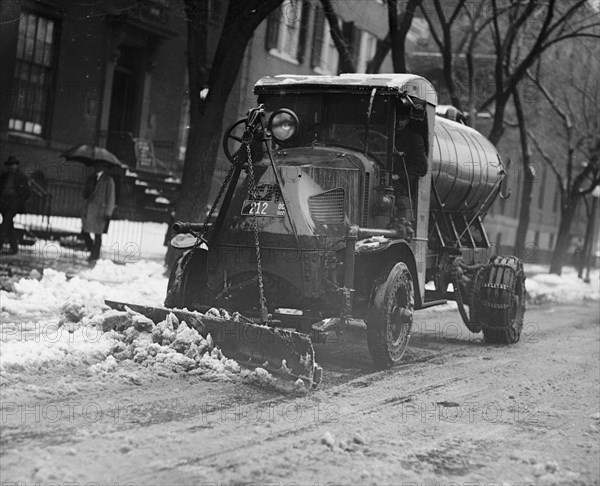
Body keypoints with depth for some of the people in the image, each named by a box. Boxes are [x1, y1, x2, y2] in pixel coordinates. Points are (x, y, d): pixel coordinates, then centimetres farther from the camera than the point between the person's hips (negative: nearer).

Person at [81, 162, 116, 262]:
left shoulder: (108, 180, -4)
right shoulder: (91, 179, 14)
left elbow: (111, 198, -5)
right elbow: (85, 194, 16)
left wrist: (108, 212, -9)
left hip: (100, 210, -5)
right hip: (89, 209, 5)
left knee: (97, 234, 0)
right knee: (84, 232, 3)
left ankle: (95, 255, 11)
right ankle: (92, 249, 24)